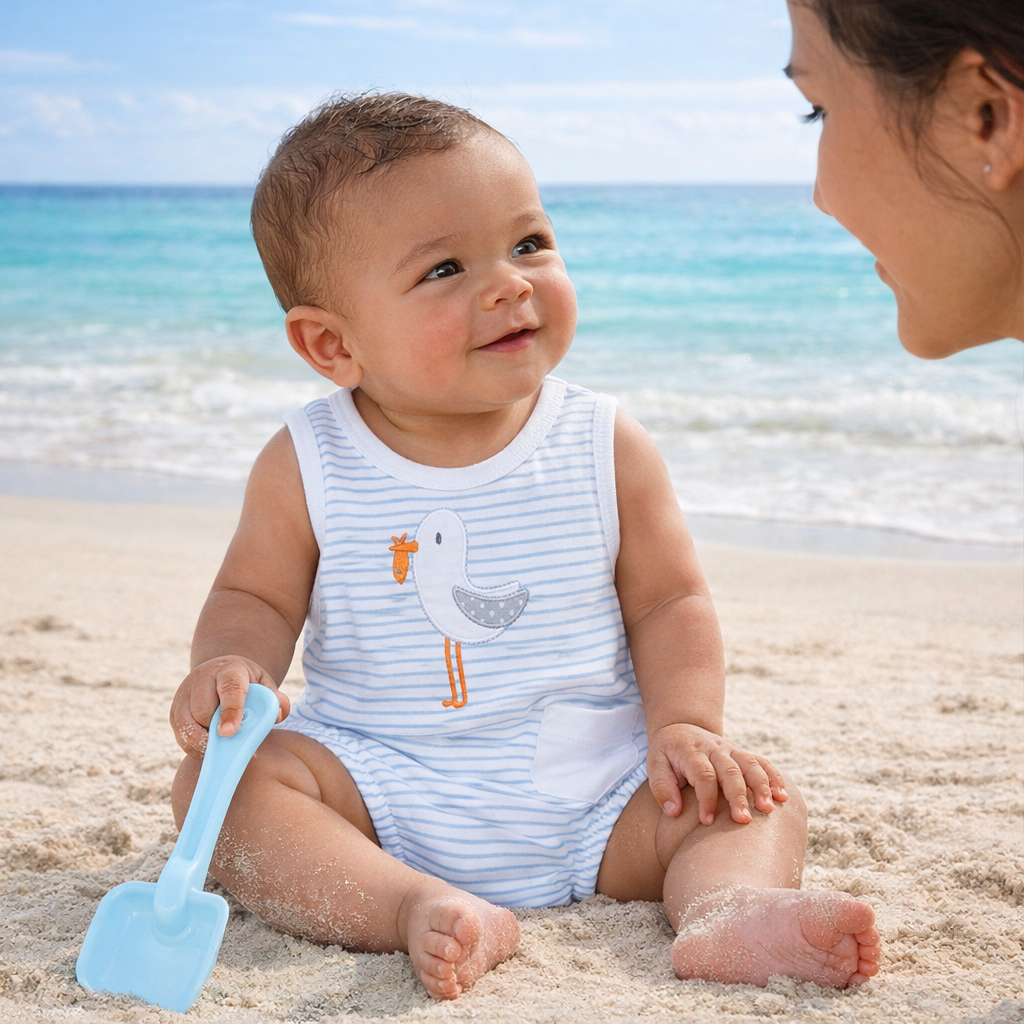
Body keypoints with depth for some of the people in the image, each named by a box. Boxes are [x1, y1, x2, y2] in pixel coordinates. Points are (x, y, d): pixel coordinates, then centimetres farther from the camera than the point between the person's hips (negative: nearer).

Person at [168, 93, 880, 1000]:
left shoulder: (608, 449, -3)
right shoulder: (308, 467, -5)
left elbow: (669, 601, 2)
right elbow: (256, 597, 3)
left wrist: (683, 726, -13)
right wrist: (231, 665, -20)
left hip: (591, 802, 1)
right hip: (381, 796, 0)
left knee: (761, 805, -13)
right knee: (220, 777, -24)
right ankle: (423, 911, -37)